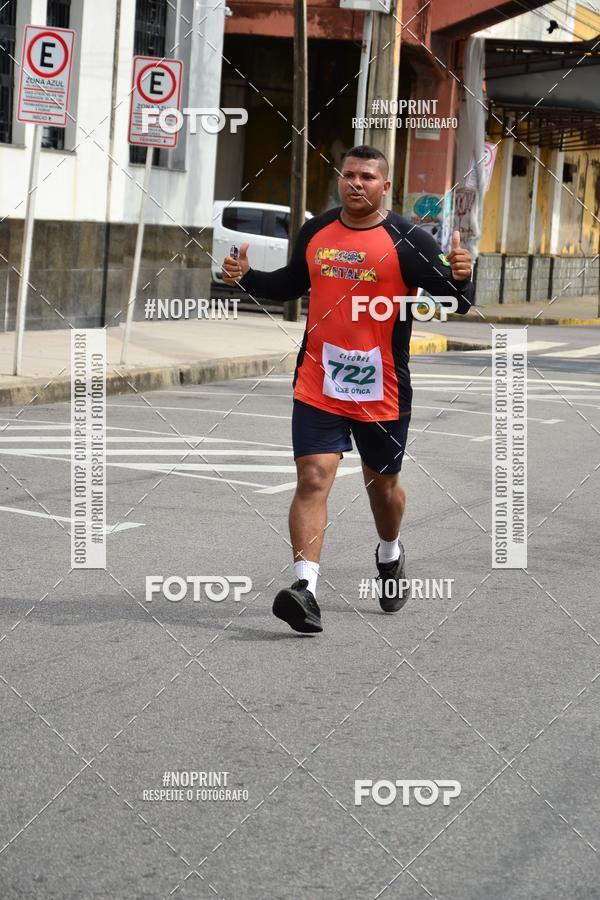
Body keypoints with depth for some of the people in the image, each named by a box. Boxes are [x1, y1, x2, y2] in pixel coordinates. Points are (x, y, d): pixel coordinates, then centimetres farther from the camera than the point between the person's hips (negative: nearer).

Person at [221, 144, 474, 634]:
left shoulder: (408, 240, -8)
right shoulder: (316, 231, 6)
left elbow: (457, 302, -11)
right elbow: (291, 284, 22)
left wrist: (460, 277, -32)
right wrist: (247, 277, 6)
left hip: (382, 391, -2)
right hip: (318, 385, 2)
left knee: (383, 482, 17)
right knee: (313, 478, -13)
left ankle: (390, 553, 46)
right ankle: (305, 586, -20)